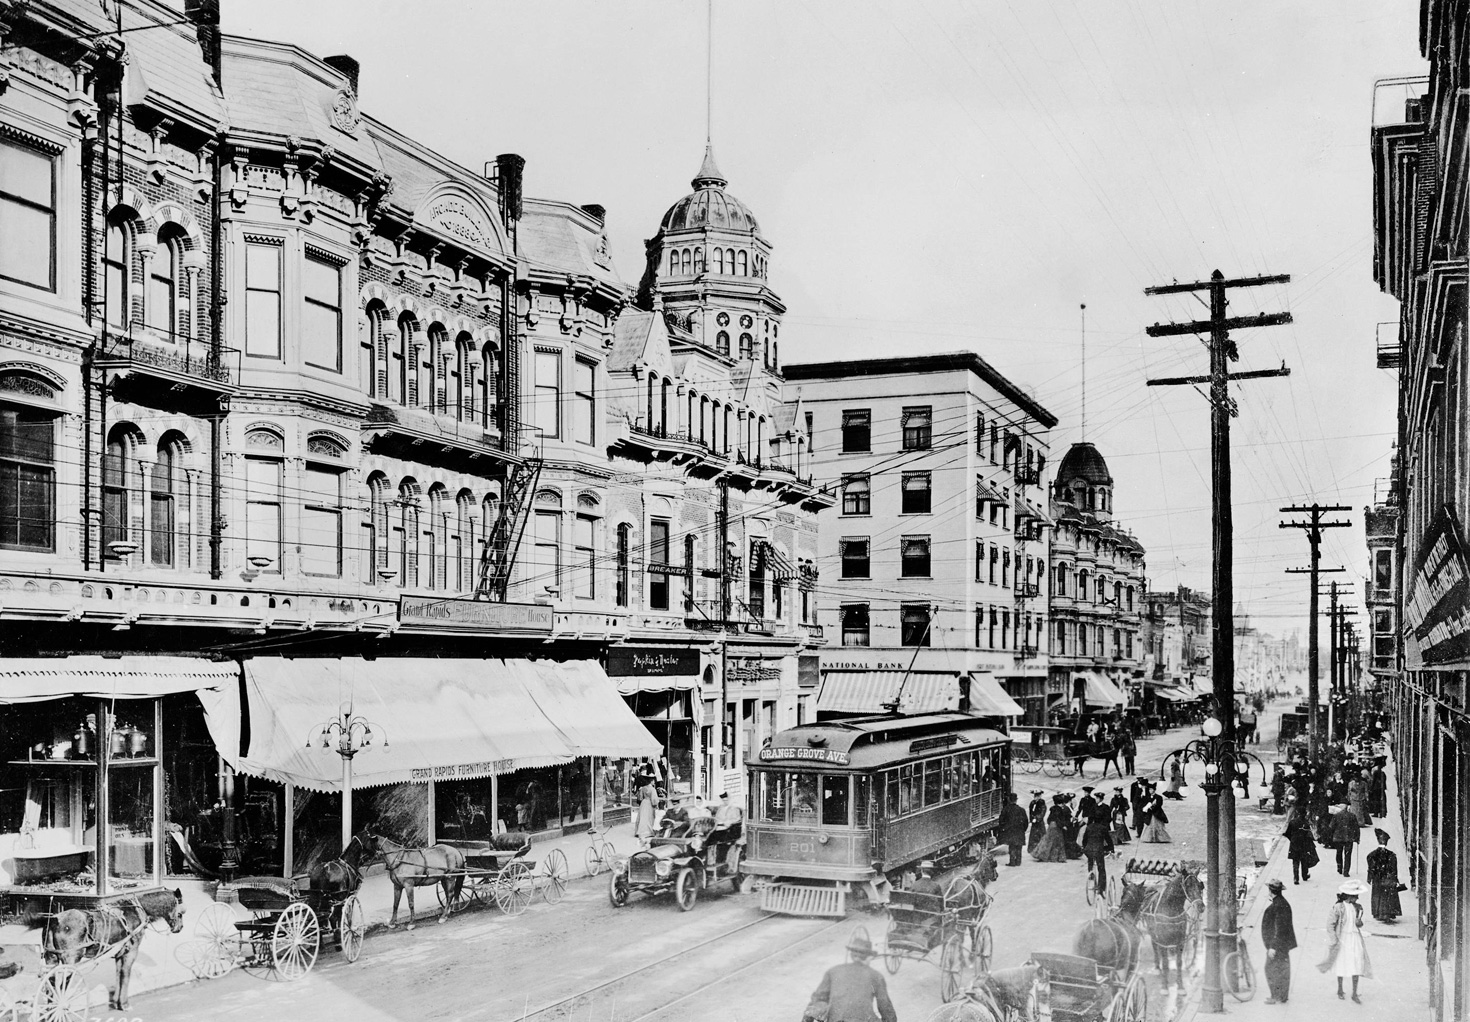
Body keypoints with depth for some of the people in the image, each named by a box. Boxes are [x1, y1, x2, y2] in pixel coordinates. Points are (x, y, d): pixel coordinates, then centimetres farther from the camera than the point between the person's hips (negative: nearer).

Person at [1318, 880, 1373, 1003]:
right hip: (1342, 938, -3)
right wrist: (1334, 940, -13)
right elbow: (1330, 924, -10)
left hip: (1356, 938, 3)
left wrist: (1359, 922, -8)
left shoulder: (1358, 907, 2)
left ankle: (1354, 994, 6)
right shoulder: (1339, 908, -13)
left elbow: (1359, 924, 16)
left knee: (1357, 966, -2)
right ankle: (1340, 989, 30)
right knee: (1341, 965, 9)